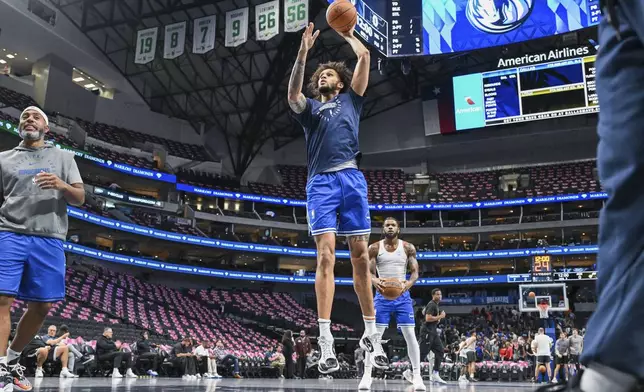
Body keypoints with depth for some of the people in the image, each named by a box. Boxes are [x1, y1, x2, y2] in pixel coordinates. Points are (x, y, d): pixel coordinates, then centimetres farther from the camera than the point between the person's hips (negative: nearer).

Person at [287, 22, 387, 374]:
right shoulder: (309, 107, 21)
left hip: (352, 179, 1)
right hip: (321, 183, 0)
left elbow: (365, 58, 15)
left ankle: (371, 334, 8)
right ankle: (326, 342, -14)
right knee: (325, 256, -12)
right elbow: (292, 96, -2)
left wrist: (348, 34, 27)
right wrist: (303, 52, -9)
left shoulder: (350, 100, 22)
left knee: (360, 257, 0)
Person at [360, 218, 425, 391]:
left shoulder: (408, 247, 1)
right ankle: (367, 375, 1)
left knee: (410, 335, -3)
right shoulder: (374, 248, 0)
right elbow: (368, 272, -5)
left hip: (402, 295, 1)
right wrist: (374, 281, -30)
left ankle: (416, 375, 5)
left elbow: (415, 271, -2)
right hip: (382, 295, -1)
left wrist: (409, 282, -26)